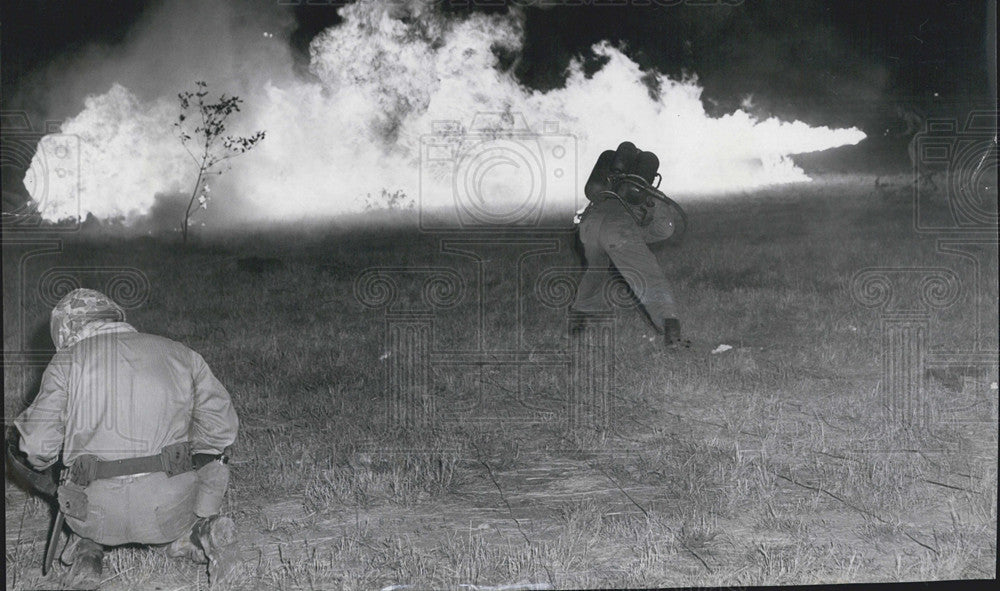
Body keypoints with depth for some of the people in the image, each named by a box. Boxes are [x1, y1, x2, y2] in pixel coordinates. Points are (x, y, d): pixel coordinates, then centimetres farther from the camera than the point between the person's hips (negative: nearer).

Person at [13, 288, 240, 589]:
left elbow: (39, 446, -2)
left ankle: (87, 546, 5)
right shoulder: (177, 353, 9)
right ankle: (193, 536, 0)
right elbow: (222, 424, 7)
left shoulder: (68, 361, 3)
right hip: (170, 506, 1)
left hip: (99, 514, 0)